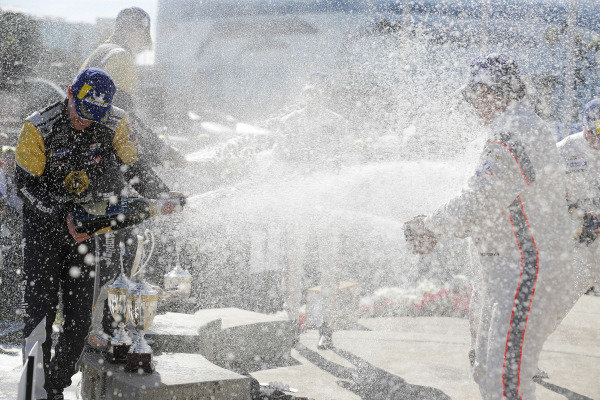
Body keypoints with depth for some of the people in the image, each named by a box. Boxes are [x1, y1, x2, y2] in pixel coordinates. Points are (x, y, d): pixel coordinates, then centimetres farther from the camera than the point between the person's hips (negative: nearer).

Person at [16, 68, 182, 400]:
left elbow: (132, 168, 2)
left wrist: (160, 195, -15)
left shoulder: (115, 124, -10)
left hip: (85, 226, 3)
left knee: (79, 319, 0)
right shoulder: (38, 128, -17)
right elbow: (27, 185, -14)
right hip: (43, 226, -2)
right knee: (40, 310, -8)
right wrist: (63, 218, -24)